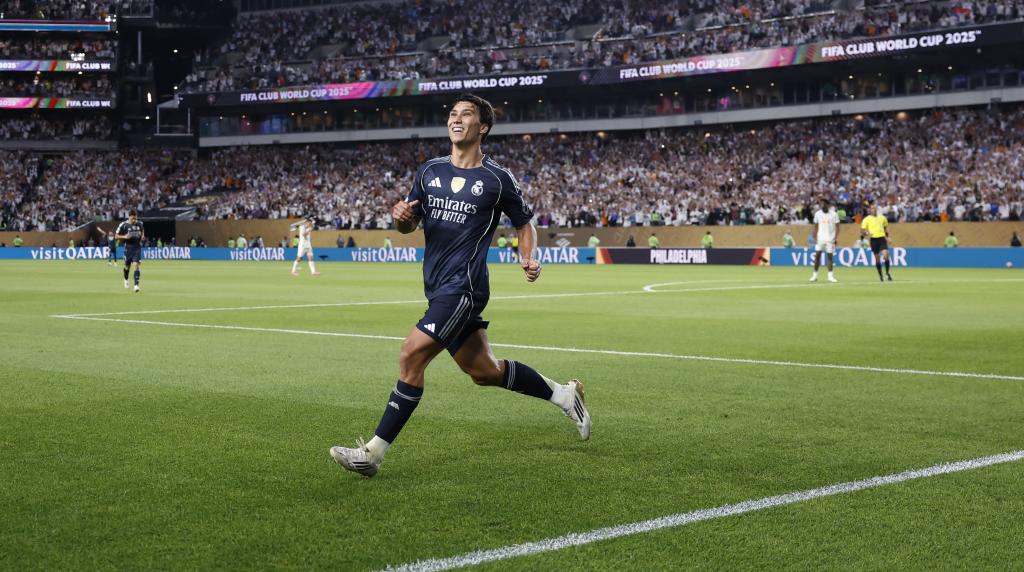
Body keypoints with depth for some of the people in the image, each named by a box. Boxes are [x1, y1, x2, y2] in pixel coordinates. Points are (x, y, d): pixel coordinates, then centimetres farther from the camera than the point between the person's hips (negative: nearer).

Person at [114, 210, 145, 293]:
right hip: (128, 248, -1)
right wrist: (125, 237, -20)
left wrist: (142, 236, 3)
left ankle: (136, 285, -16)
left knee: (137, 265, -14)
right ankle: (126, 279, 44)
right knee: (127, 266, 13)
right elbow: (116, 236, -4)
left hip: (137, 247, 1)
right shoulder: (123, 225, -9)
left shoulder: (139, 223, 2)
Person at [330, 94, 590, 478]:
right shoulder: (429, 171, 11)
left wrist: (529, 258, -9)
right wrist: (401, 217, -8)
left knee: (411, 357, -16)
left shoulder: (497, 179, -3)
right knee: (483, 371, 15)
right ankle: (563, 395, 34)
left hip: (462, 287, -7)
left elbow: (524, 223, 10)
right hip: (437, 286, 7)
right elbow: (410, 224, 16)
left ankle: (375, 452, -10)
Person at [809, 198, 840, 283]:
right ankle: (815, 275, 2)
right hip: (820, 238, 2)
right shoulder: (818, 214, 4)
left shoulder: (834, 214, -4)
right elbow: (816, 227, 10)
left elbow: (837, 227, -1)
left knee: (830, 256, 1)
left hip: (830, 239, -2)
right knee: (817, 255, -5)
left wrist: (836, 238, -11)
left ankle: (830, 275, 6)